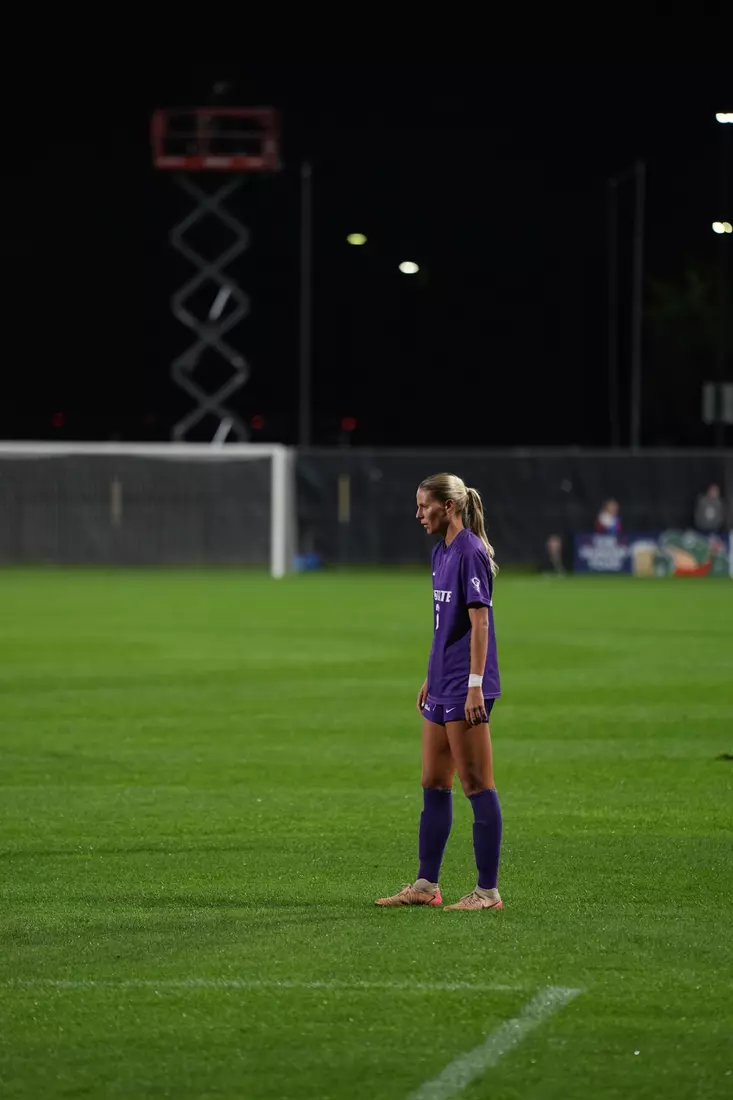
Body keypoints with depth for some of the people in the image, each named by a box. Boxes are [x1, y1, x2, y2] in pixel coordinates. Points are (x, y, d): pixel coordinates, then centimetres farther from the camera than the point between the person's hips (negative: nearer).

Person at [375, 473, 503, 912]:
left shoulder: (471, 553, -14)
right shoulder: (441, 553, 14)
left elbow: (479, 622, -18)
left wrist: (474, 686, -21)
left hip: (466, 689, -10)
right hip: (443, 687, 10)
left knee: (478, 785, -6)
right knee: (434, 785, 12)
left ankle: (488, 891, -2)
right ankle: (426, 885, 19)